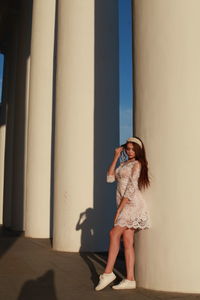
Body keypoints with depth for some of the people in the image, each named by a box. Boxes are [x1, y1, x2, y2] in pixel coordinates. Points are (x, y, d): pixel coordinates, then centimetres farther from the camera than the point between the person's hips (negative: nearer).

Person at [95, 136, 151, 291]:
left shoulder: (137, 164, -3)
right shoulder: (124, 164, 21)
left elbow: (131, 188, -11)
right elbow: (110, 178, 9)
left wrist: (119, 209, -14)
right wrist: (116, 157, 7)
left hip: (132, 204, -8)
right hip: (124, 205, 8)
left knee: (115, 233, -14)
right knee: (127, 241, 2)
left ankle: (108, 273, -9)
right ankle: (130, 279, 2)